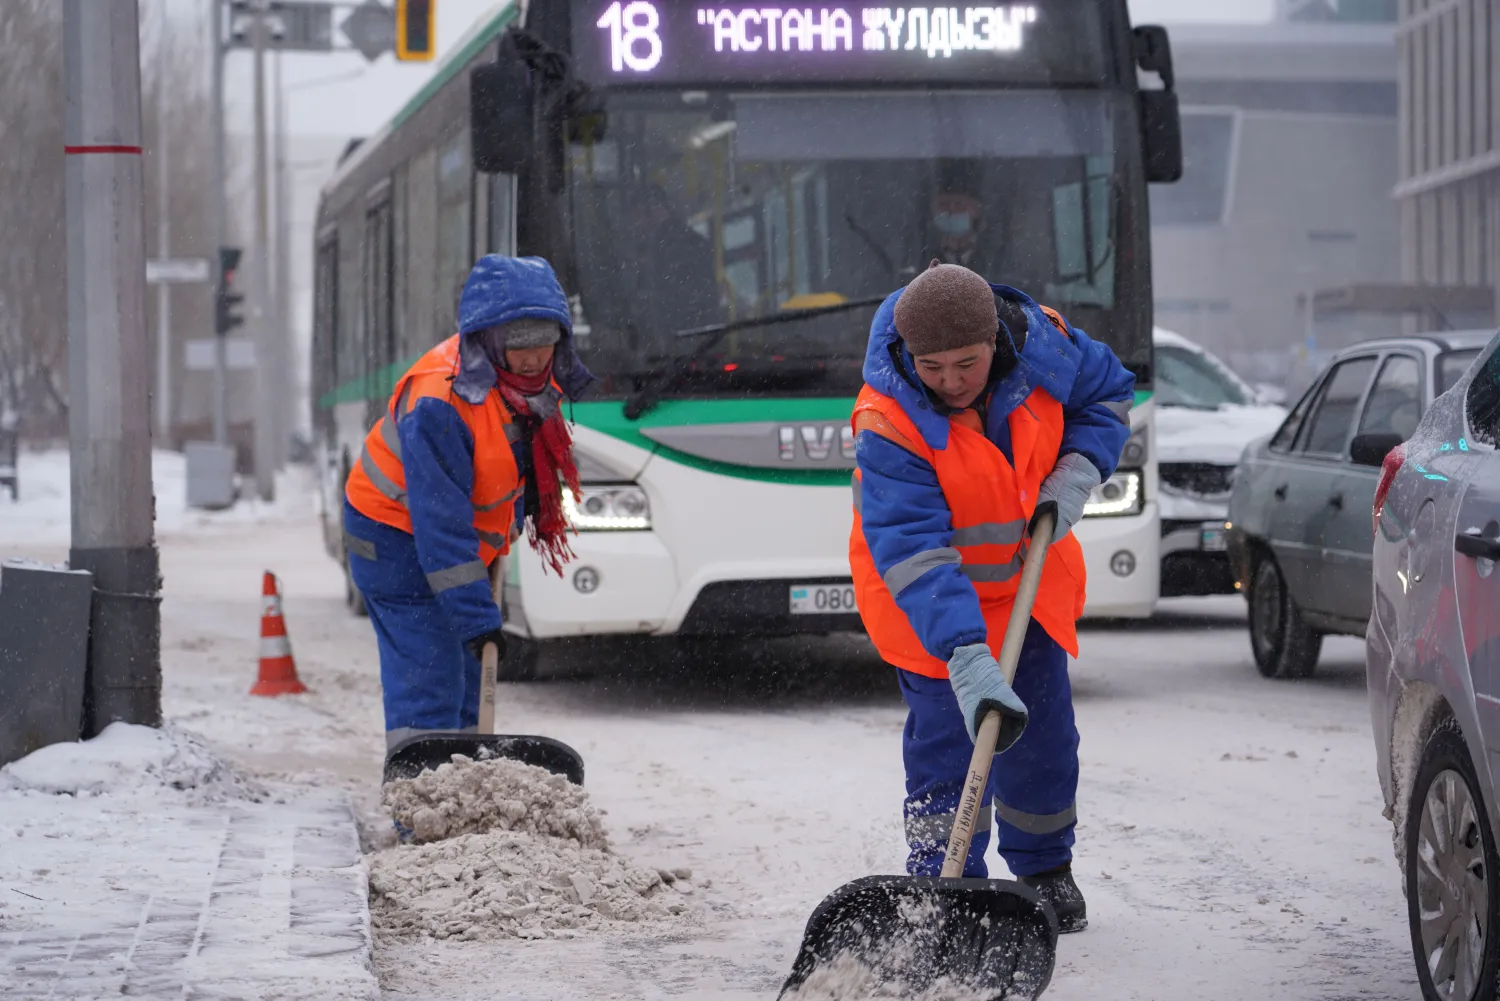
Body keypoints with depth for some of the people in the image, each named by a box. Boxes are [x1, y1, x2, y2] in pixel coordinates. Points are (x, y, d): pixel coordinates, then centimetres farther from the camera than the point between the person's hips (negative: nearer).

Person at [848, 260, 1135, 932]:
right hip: (929, 605, -4)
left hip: (1030, 573, 5)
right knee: (949, 741, -13)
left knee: (1043, 733, 11)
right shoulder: (887, 429, -33)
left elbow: (1109, 392, 2)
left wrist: (1074, 479, -15)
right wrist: (968, 663, -50)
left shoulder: (1039, 340, -20)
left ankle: (1045, 871, 34)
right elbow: (915, 556, -40)